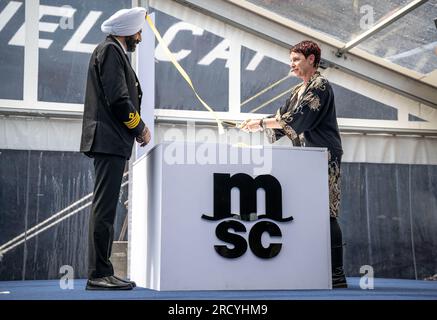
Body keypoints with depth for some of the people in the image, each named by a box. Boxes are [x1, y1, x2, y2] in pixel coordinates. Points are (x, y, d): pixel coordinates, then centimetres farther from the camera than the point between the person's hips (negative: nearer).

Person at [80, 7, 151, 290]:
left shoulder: (114, 52, 24)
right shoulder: (110, 50, -7)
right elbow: (118, 99, -16)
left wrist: (136, 127, 12)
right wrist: (140, 128, -6)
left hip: (113, 142, 11)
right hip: (109, 140, -11)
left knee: (106, 208, 9)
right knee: (104, 209, -10)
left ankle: (103, 272, 13)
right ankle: (98, 275, -8)